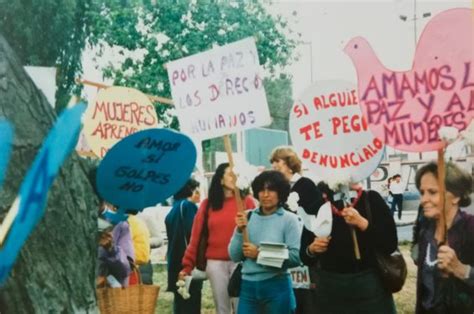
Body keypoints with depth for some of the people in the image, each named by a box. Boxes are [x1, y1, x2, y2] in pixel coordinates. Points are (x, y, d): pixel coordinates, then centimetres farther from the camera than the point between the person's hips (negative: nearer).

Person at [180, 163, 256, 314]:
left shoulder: (246, 201, 2)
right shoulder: (207, 204, 7)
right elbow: (196, 236, 5)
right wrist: (187, 265, 1)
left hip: (240, 262, -2)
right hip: (215, 263, 2)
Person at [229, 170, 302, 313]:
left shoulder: (289, 219, -3)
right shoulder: (248, 217, 4)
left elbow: (296, 257, -12)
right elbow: (234, 256, 5)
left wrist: (260, 254, -15)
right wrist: (239, 231, -10)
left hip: (277, 286, -2)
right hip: (248, 286, 2)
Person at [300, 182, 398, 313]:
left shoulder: (371, 200, -3)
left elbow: (390, 245, -9)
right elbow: (305, 258, 5)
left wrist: (362, 223, -19)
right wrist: (311, 250, -16)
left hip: (370, 285, -1)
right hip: (329, 289, 2)